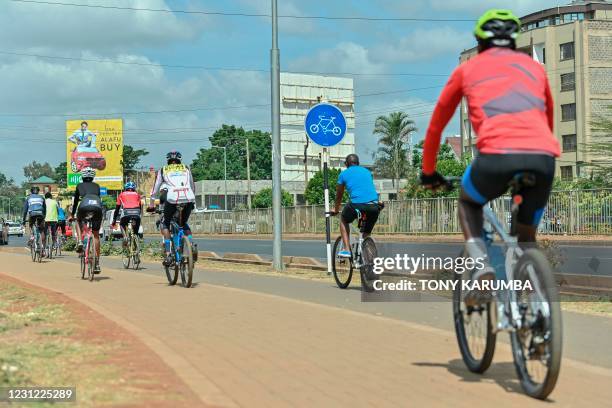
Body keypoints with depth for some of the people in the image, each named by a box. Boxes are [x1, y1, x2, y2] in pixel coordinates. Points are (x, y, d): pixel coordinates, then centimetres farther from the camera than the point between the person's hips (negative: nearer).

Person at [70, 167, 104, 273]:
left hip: (84, 206, -1)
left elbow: (75, 201, 33)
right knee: (96, 235, 12)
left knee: (78, 222, 35)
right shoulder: (97, 186, 31)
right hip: (97, 207, 1)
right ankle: (97, 264, 7)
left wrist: (72, 215, 45)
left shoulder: (80, 186, 28)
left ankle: (80, 242, 11)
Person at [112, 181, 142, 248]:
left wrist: (114, 220, 36)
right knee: (136, 229, 21)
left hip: (126, 212, -1)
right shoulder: (137, 195, 31)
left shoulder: (122, 195, 28)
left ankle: (125, 237, 0)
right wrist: (138, 215, 49)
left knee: (122, 225, 27)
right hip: (136, 212, 1)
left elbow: (117, 208, 29)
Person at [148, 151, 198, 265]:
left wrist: (151, 204, 33)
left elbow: (155, 188, 24)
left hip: (172, 199, -2)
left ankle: (168, 254, 4)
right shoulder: (186, 169, 26)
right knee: (184, 224, 27)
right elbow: (193, 186, 33)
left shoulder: (163, 170, 22)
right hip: (188, 199, 2)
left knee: (165, 224, 18)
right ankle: (192, 245, 3)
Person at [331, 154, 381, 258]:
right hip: (374, 206, 3)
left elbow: (339, 196, 27)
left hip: (357, 204, -3)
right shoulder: (367, 171, 26)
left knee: (344, 220, 26)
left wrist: (336, 210, 44)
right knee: (367, 233, 24)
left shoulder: (344, 174, 16)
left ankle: (346, 249, 14)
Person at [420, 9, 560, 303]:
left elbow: (436, 125, 31)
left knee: (468, 203, 29)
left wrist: (428, 172, 44)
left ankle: (482, 268, 6)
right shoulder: (534, 67, 30)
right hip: (544, 158, 3)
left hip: (497, 155, -2)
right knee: (527, 235, 23)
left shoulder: (467, 69, 24)